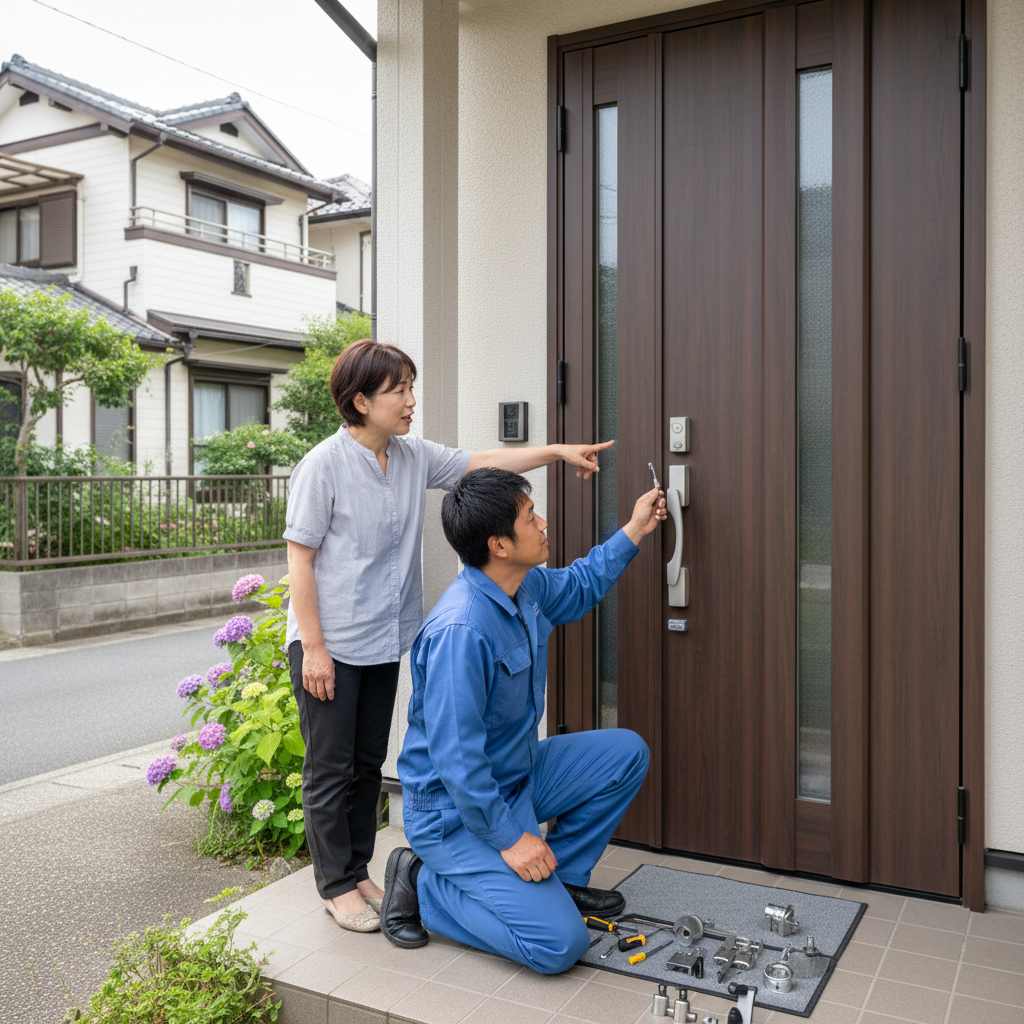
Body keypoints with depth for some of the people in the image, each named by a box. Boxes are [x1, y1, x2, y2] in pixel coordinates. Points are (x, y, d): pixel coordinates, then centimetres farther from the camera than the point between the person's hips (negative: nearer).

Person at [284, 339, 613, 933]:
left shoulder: (413, 456, 5)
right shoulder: (324, 466, -14)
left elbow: (483, 461, 11)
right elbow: (300, 559, -13)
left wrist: (558, 451, 1)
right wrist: (312, 647, -15)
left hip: (384, 640, 7)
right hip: (328, 644, -7)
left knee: (368, 762, 16)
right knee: (331, 768, 5)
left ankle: (359, 871, 31)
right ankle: (337, 885, 20)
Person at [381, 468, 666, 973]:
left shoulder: (526, 585, -3)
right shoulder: (460, 631, -32)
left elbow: (577, 588, 22)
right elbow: (453, 755, -29)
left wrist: (633, 531, 18)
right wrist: (508, 838, -23)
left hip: (517, 775, 9)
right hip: (456, 810, -9)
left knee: (628, 752, 6)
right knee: (560, 944, -17)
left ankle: (559, 877, 16)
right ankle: (424, 884, 1)